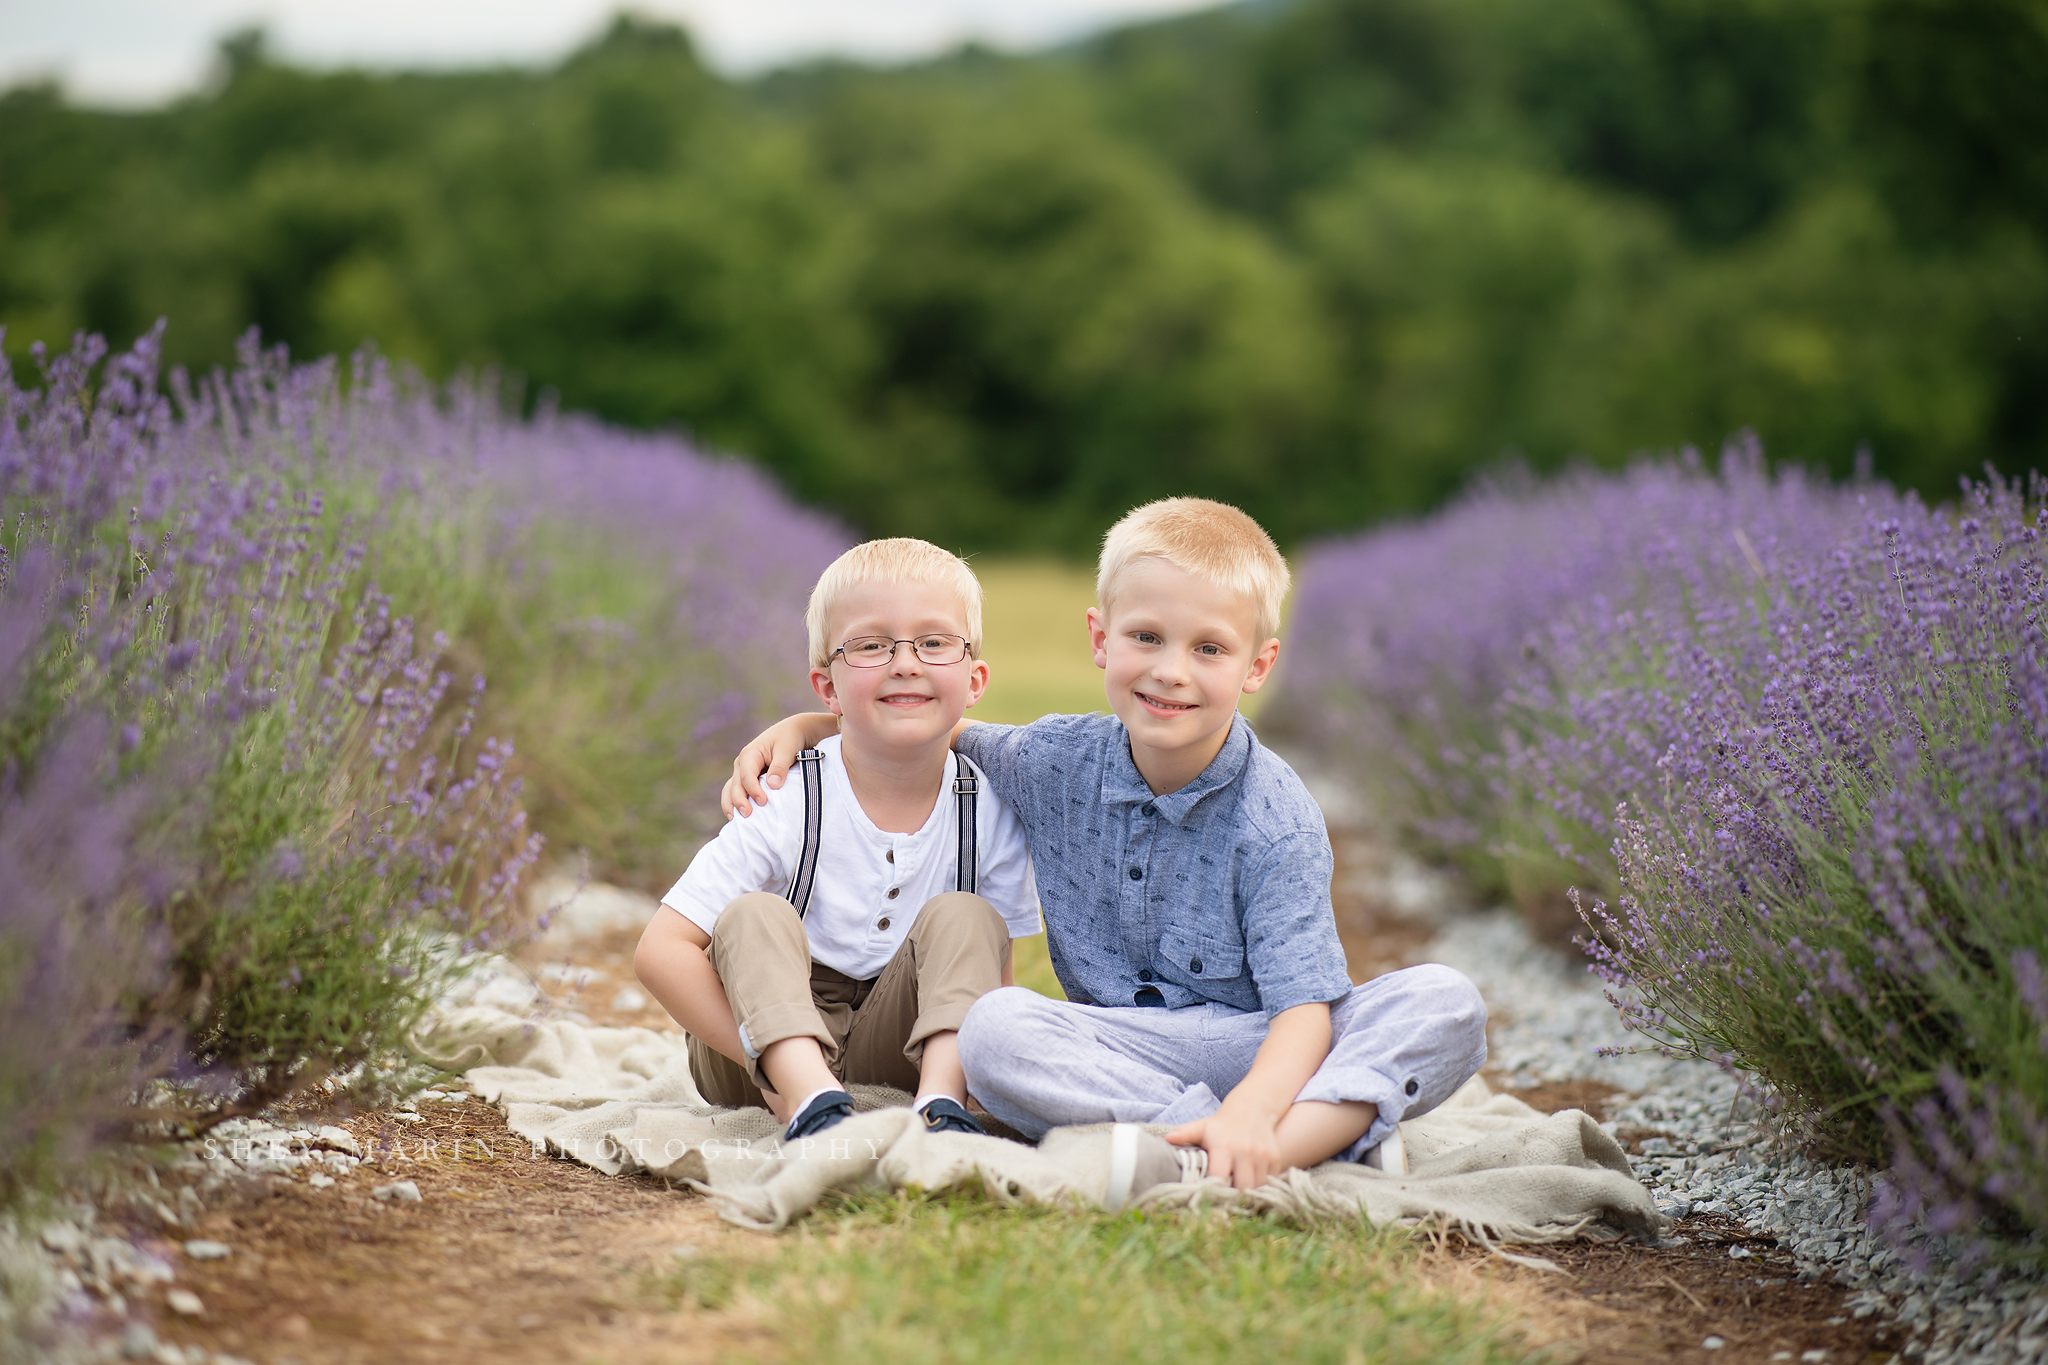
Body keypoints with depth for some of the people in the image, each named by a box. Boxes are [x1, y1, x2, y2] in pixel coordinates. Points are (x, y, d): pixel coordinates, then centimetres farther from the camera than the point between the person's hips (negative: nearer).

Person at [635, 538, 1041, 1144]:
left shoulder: (989, 813, -9)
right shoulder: (789, 805, -18)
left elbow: (995, 979, 0)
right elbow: (661, 951, -21)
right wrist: (770, 1058, -30)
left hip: (897, 1050, 2)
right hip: (773, 1034, -2)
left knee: (963, 918, -19)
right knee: (754, 918, -27)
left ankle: (940, 1099, -36)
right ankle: (812, 1099, -46)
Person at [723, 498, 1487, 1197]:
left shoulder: (1278, 822, -12)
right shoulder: (1057, 763, 1)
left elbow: (1303, 1005, -20)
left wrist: (1251, 1112, -40)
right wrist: (800, 726, 6)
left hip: (1254, 1048, -3)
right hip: (1117, 1047, 3)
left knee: (1449, 1006, -27)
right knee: (992, 1028, -31)